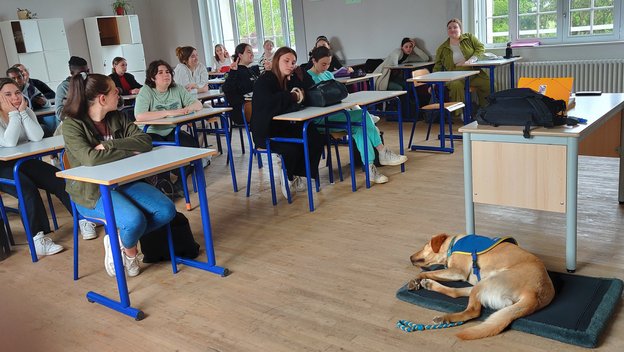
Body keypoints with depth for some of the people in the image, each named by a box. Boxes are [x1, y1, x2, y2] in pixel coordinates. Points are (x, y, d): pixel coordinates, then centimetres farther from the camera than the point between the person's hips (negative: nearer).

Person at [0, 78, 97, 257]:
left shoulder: (27, 111, 2)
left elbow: (37, 137, -14)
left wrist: (22, 111, -18)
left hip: (25, 161, 6)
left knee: (59, 181, -11)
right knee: (28, 190, -31)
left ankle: (83, 219, 2)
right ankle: (38, 238, -27)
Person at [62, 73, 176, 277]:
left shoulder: (117, 118, 6)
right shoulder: (72, 125, -11)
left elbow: (145, 141, -8)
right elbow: (91, 158, -28)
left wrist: (108, 145, -20)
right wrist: (130, 152, -18)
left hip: (123, 182, 6)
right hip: (92, 192, -6)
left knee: (166, 210, -14)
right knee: (135, 220, -30)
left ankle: (118, 238, 3)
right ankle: (130, 251, 5)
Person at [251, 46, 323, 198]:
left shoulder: (291, 78, 8)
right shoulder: (264, 81, -13)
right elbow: (269, 103, -34)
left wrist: (300, 74, -6)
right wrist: (292, 97, -25)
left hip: (286, 126, 7)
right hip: (266, 131, -7)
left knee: (315, 139, -17)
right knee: (291, 149, -30)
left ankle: (298, 174, 2)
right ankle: (287, 175, 3)